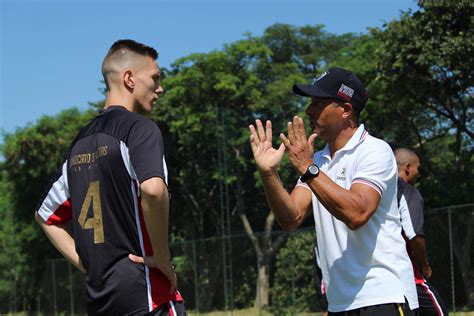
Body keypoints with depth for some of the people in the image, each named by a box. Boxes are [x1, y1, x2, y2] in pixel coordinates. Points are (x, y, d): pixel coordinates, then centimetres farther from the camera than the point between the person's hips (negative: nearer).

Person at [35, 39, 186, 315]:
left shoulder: (80, 141, 16)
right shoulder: (140, 128, -7)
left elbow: (45, 215, 24)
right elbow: (153, 189, -27)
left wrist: (87, 264, 16)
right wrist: (163, 259, -15)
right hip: (145, 293, -8)